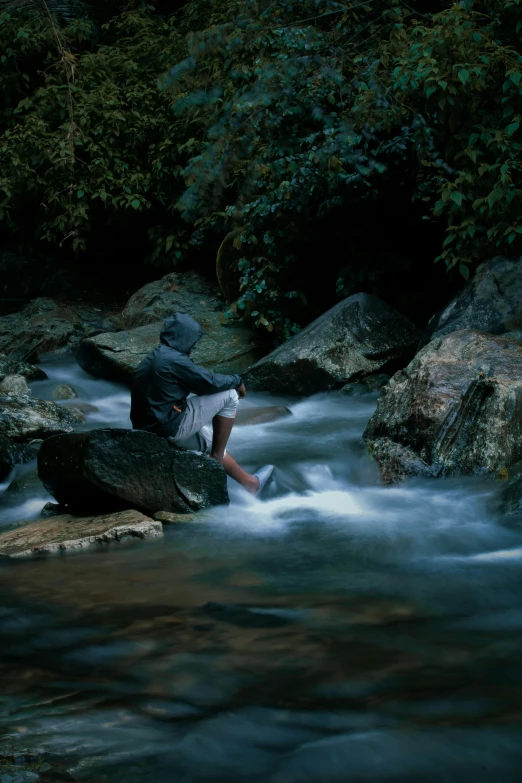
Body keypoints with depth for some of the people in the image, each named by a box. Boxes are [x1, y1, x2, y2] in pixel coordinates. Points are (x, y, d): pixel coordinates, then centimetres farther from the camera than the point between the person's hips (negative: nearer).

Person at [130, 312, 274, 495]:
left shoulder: (152, 358, 14)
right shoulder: (174, 359, -17)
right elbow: (210, 382, -11)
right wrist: (237, 381, 6)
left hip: (149, 426, 10)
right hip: (171, 427, -10)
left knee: (210, 440, 28)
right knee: (229, 395, -2)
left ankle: (250, 483, 32)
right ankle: (217, 457, 7)